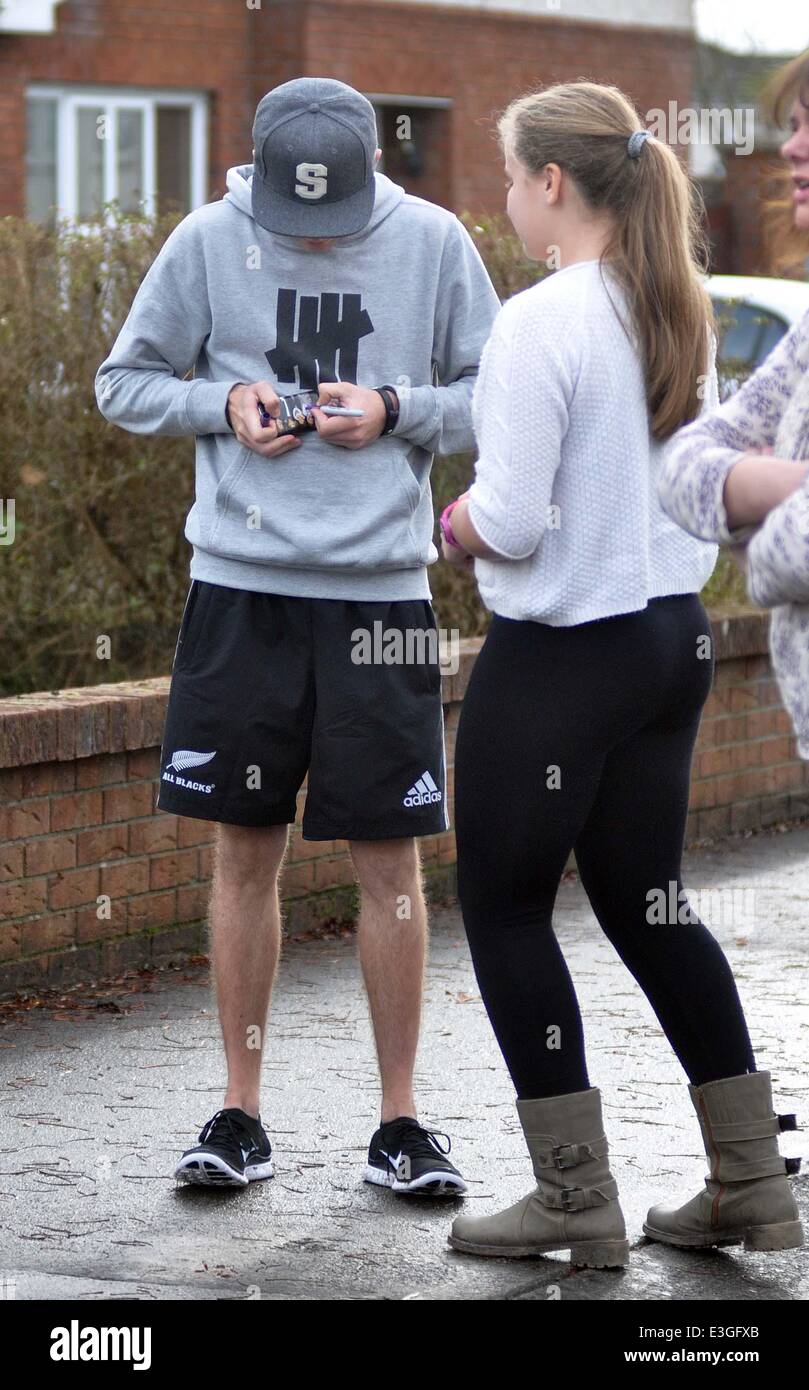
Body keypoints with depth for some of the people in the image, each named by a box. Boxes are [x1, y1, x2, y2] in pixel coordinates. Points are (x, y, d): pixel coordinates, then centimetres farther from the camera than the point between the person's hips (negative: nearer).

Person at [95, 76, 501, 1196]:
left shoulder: (434, 243, 0)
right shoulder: (207, 242, 0)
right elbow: (124, 383, 10)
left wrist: (397, 411, -10)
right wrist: (222, 404, -8)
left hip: (380, 587, 0)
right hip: (241, 584, 1)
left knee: (390, 855, 1)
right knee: (246, 850, 5)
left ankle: (399, 1122, 12)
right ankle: (240, 1116, 15)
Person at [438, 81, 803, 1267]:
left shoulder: (539, 324, -19)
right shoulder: (680, 314, 7)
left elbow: (513, 518, -22)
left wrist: (454, 525, 0)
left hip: (560, 654, -8)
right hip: (672, 631, 8)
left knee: (505, 906, 6)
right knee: (648, 903, 16)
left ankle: (576, 1196, 8)